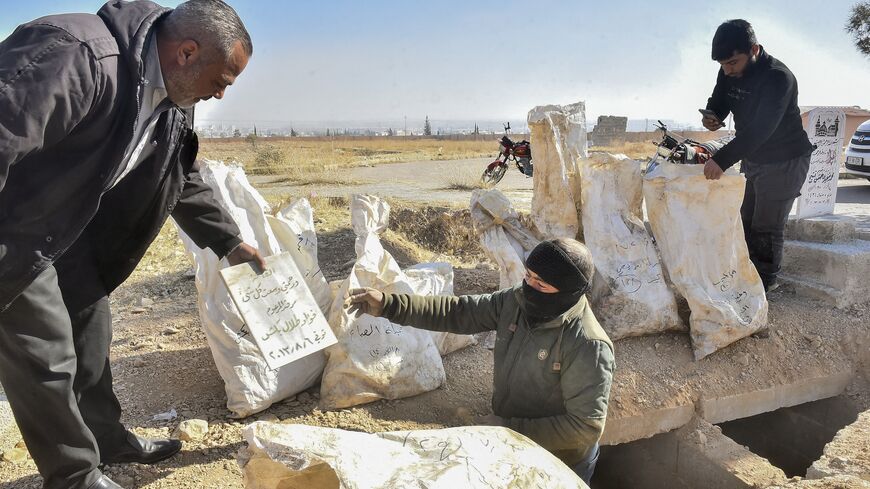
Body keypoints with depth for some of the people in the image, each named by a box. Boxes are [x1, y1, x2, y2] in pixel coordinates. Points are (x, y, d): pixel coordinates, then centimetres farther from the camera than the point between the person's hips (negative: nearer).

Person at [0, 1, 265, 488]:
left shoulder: (173, 100, -2)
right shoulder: (77, 57, -33)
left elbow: (185, 179, 11)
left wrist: (229, 241, 12)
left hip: (66, 229, 9)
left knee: (91, 332, 17)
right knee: (47, 357, 0)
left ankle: (108, 438, 37)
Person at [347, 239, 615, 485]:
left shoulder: (587, 347, -31)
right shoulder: (516, 302, -12)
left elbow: (587, 427, -28)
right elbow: (458, 312, -11)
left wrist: (511, 429, -26)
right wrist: (389, 304, -20)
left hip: (556, 468, -6)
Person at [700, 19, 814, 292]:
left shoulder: (778, 77, -29)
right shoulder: (729, 73, -6)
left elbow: (760, 128, -39)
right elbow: (719, 103, 5)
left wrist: (722, 160, -49)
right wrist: (712, 117, -21)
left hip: (784, 162, -8)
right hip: (751, 158, 8)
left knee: (767, 227, -3)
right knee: (746, 220, 14)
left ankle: (766, 281, 12)